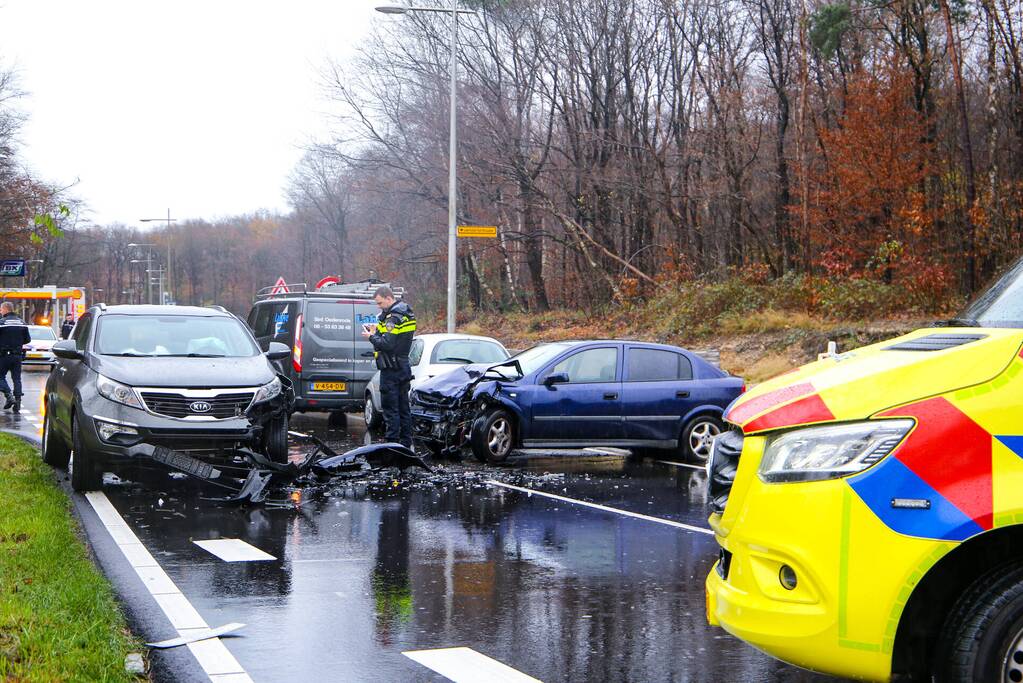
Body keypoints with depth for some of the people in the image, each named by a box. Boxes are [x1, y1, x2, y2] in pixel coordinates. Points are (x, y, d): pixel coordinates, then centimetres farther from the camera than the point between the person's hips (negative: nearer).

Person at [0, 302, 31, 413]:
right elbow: (27, 339, 10)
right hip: (18, 355, 5)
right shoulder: (22, 323, 7)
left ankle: (9, 396, -11)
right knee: (17, 378, 8)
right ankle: (18, 401, 2)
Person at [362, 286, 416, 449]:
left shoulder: (394, 317, -19)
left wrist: (371, 337, -10)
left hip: (391, 368, -10)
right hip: (403, 367, 10)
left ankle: (393, 441, -5)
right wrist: (377, 330, 5)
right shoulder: (405, 312, 12)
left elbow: (387, 344, -24)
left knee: (390, 407, -5)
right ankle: (406, 442, 19)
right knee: (403, 406, 14)